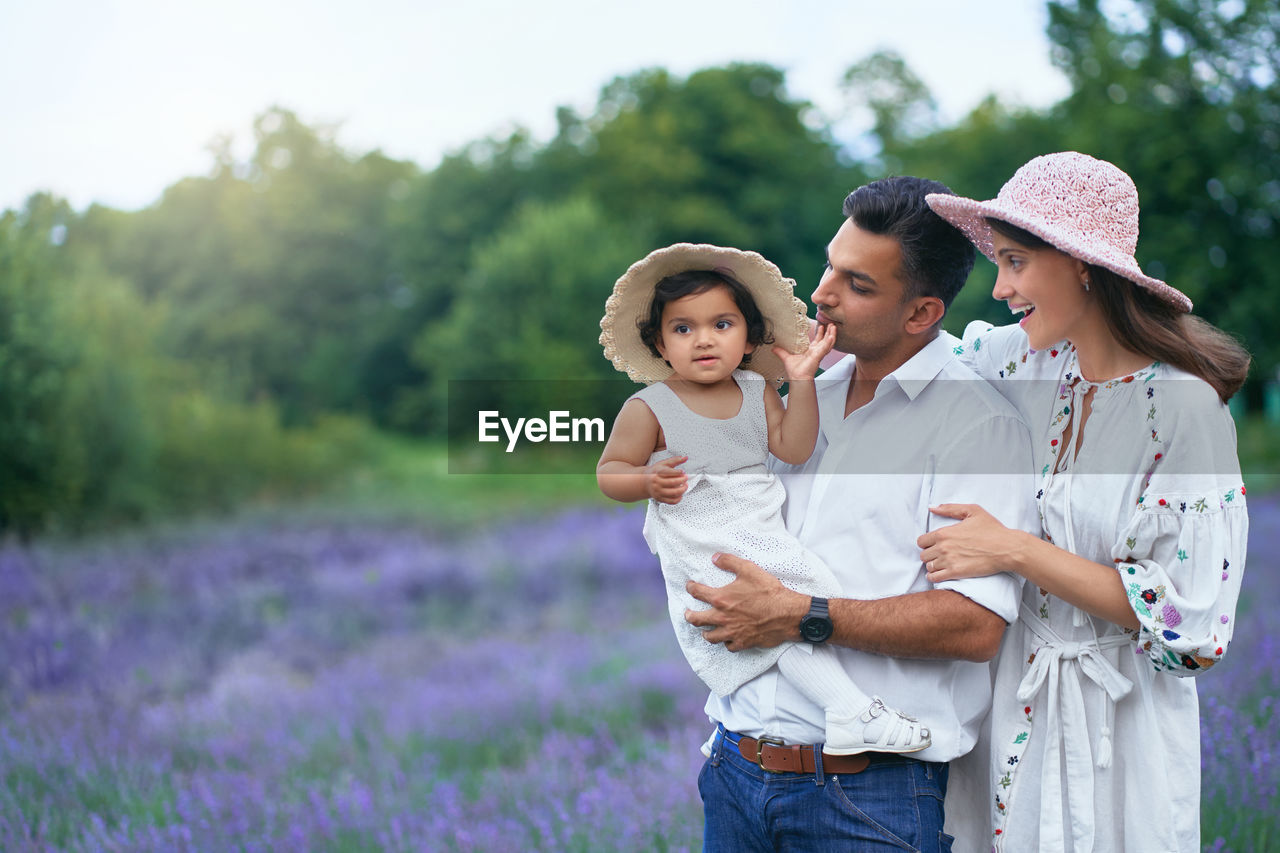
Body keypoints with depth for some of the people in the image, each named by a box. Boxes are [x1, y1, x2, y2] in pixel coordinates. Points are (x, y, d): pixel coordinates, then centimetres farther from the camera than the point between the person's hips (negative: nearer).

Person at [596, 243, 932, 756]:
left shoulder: (756, 391, 7)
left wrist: (801, 381, -3)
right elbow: (609, 472, -2)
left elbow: (794, 449, 4)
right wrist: (648, 480, -24)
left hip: (763, 535, 6)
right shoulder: (648, 409, -6)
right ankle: (850, 708, -18)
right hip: (702, 553, -6)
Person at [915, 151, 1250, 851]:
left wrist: (1014, 551, -22)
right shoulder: (1027, 362, -2)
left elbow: (1187, 614, -21)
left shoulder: (1184, 405, -19)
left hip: (1121, 718, -5)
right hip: (1015, 690, 5)